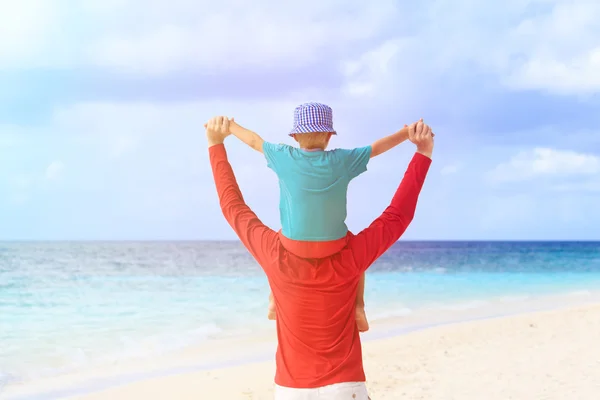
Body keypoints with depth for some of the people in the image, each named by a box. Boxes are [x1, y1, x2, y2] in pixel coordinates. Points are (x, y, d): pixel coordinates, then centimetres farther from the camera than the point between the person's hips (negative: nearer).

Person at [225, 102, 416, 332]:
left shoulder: (284, 157, -8)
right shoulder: (341, 160, -10)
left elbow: (255, 141, 9)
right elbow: (377, 148, 1)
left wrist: (231, 127, 26)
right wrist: (407, 132, 16)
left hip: (294, 242, 1)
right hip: (333, 243, -1)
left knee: (276, 240, 37)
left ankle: (274, 299, 33)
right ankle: (358, 306, 20)